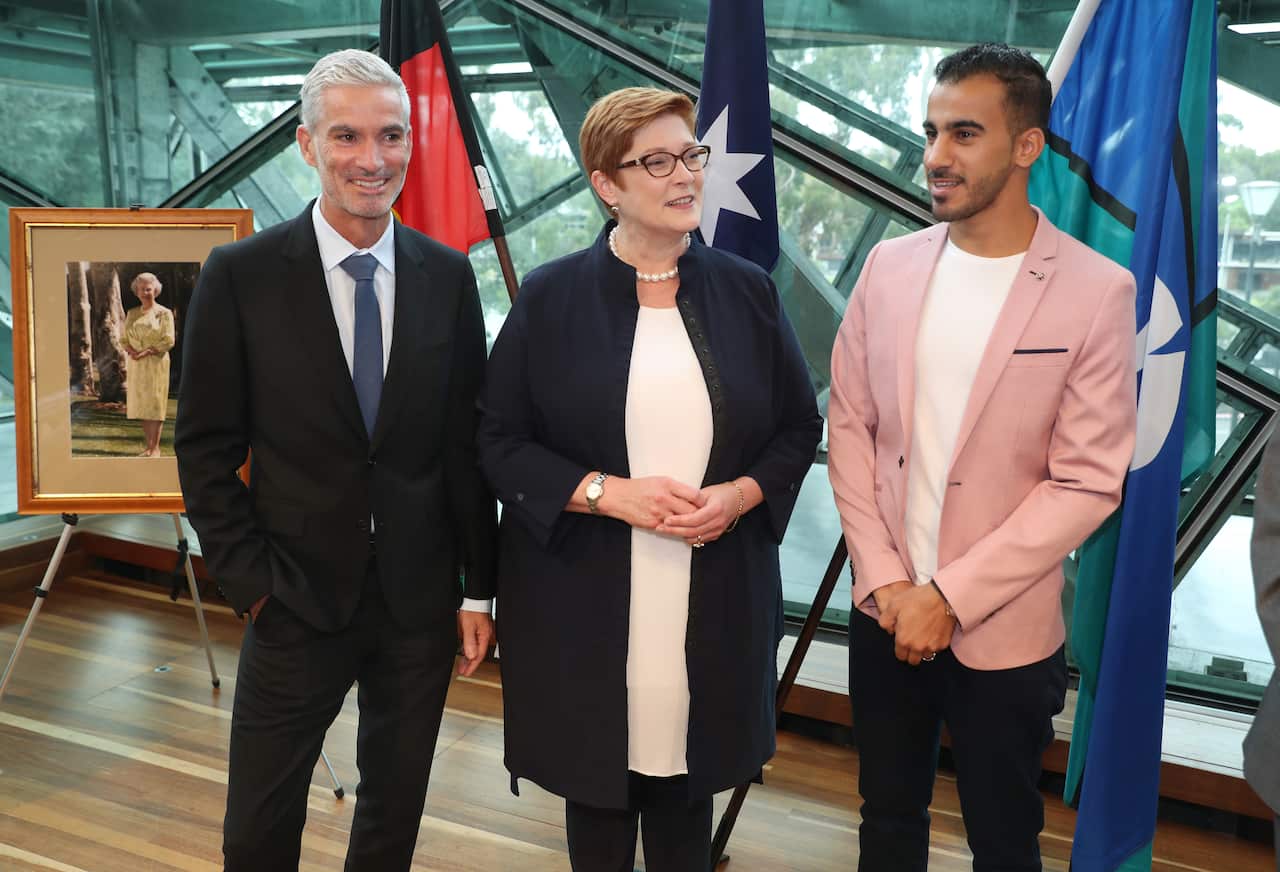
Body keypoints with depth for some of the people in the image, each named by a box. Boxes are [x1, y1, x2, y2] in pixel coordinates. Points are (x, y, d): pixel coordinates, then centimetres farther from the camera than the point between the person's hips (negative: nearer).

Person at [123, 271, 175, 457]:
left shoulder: (164, 313, 0)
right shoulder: (132, 313, 14)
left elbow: (168, 340, -8)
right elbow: (125, 338, 14)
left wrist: (147, 352, -16)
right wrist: (131, 350, -8)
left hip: (156, 363, -5)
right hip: (135, 365, 5)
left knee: (154, 404, -6)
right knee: (141, 405, 5)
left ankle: (155, 448, -3)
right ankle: (148, 447, 10)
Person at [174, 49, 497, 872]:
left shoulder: (448, 275, 1)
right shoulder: (241, 274, -7)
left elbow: (469, 442, 3)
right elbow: (206, 450, -3)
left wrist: (478, 588, 4)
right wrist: (253, 582, -8)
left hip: (421, 599, 2)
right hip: (298, 598, -2)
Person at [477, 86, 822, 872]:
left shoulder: (748, 291, 2)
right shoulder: (550, 298, -5)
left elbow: (800, 426, 7)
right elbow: (499, 442, -3)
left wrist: (740, 495, -11)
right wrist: (609, 493, -17)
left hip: (715, 598, 2)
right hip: (586, 596, -1)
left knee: (687, 787, 16)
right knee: (599, 784, 13)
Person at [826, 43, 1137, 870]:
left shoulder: (1098, 291, -11)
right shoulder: (891, 265, 0)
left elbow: (1087, 484, -12)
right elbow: (850, 427, 3)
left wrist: (949, 595, -15)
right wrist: (886, 581, -5)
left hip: (1005, 632, -3)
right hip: (885, 609, 3)